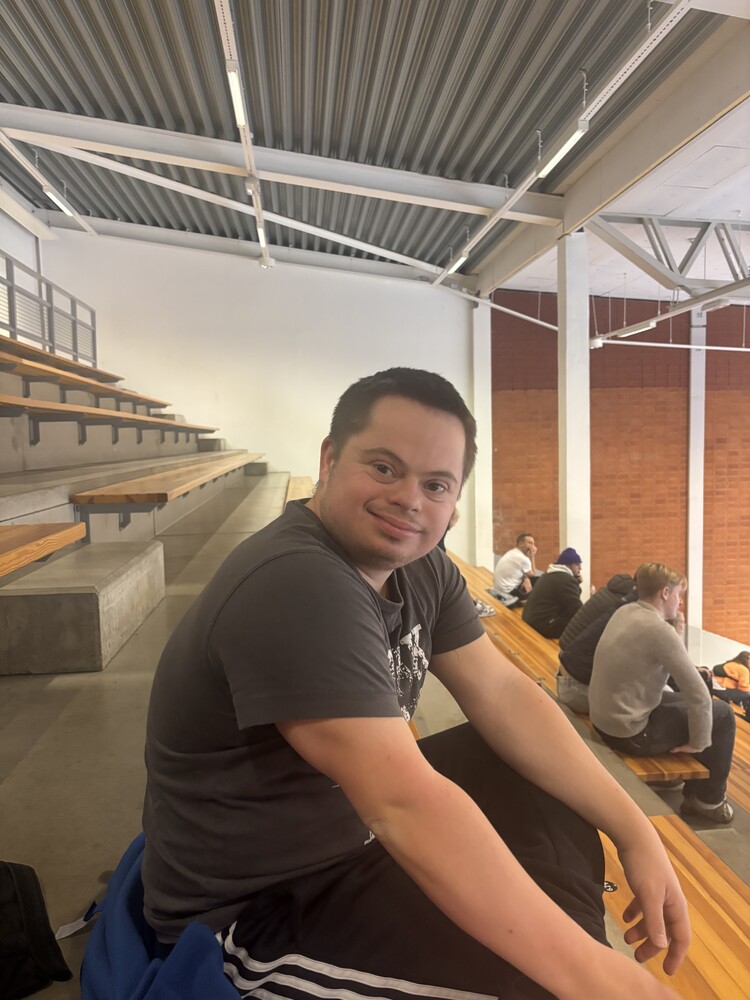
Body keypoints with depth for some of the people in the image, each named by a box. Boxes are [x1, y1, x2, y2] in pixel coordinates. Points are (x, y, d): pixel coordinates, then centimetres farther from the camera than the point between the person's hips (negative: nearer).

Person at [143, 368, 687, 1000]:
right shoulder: (294, 587, -31)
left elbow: (502, 692, -4)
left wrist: (634, 831, -10)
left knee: (552, 783, 6)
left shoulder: (419, 564, -3)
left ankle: (572, 935, 27)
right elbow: (406, 805, -36)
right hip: (253, 908, -7)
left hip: (352, 824, 8)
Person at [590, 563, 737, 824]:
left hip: (604, 719, 8)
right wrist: (698, 743, -6)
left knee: (685, 701, 25)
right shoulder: (660, 629, -22)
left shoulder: (623, 611, 3)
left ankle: (695, 790, 38)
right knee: (722, 714, 7)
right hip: (630, 732, -8)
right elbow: (699, 694, -19)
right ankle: (709, 800, 25)